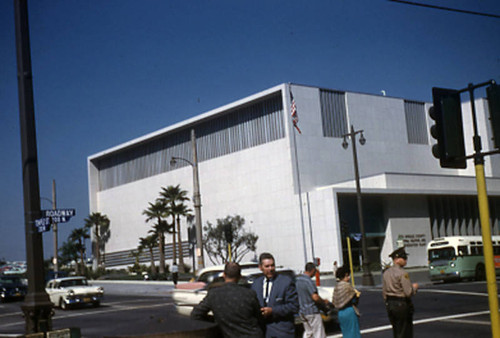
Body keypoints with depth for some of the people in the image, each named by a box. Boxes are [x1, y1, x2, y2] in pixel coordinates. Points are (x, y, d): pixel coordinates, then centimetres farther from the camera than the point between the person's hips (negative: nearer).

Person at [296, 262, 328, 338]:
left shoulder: (297, 279, 7)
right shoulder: (308, 281, -19)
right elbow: (315, 297, -26)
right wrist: (324, 301, -8)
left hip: (302, 311, 9)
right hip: (311, 311, -8)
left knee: (308, 332, 20)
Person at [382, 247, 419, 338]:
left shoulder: (386, 273, 8)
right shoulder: (402, 273, -17)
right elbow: (408, 292, -20)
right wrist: (414, 287, -1)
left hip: (389, 304, 8)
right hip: (402, 304, -8)